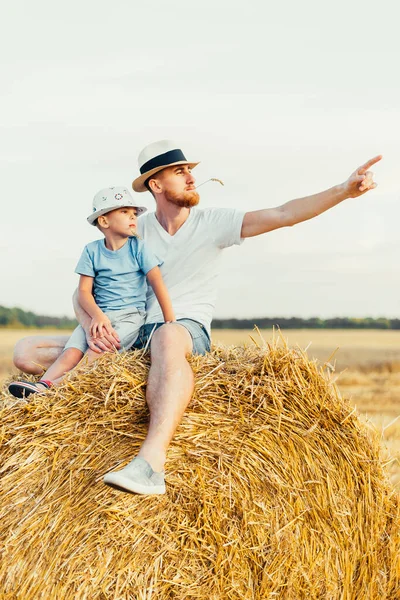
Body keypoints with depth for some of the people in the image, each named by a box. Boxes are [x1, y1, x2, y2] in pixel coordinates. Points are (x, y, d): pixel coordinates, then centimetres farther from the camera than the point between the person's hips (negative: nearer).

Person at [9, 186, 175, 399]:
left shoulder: (138, 247, 0)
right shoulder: (92, 250, 4)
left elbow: (157, 282, -6)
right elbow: (84, 291, -2)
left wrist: (170, 321, -13)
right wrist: (97, 315, -21)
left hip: (130, 315, -2)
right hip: (99, 314, 3)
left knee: (96, 352, -29)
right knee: (71, 352, -22)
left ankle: (56, 386, -44)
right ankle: (41, 385, -44)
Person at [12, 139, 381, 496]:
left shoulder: (212, 223, 3)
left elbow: (283, 215, -6)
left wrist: (344, 190, -17)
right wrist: (91, 326, -16)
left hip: (189, 329, -3)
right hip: (130, 336, 3)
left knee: (169, 336, -46)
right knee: (27, 351, -12)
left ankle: (152, 463, -60)